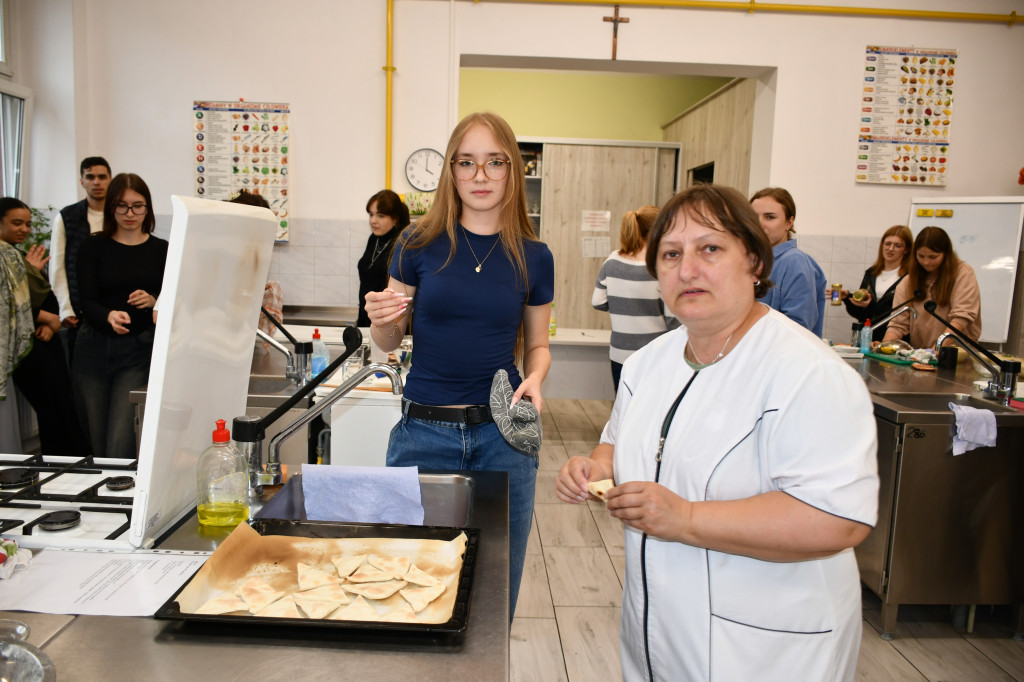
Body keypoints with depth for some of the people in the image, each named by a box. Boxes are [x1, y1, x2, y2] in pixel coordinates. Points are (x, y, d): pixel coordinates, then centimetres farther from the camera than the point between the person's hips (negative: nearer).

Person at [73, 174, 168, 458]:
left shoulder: (161, 250, 5)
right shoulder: (93, 247, 5)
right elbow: (87, 303, -5)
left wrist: (154, 301, -15)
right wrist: (110, 316, -26)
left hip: (138, 351, -1)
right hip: (94, 347, 1)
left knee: (120, 445, -12)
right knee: (96, 443, 8)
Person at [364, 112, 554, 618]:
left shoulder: (533, 257, 2)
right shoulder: (420, 244, -2)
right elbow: (389, 343, 6)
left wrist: (534, 378, -8)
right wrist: (381, 319, -15)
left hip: (502, 434, 1)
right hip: (425, 431, -1)